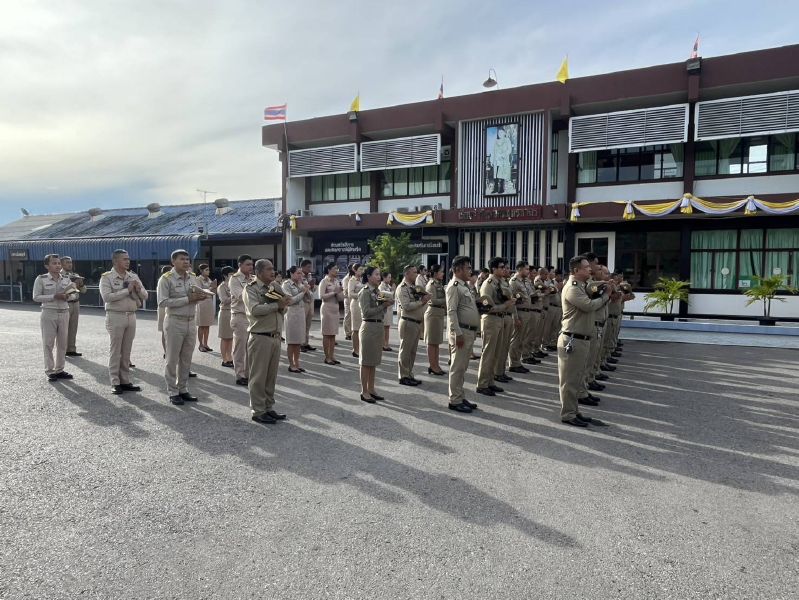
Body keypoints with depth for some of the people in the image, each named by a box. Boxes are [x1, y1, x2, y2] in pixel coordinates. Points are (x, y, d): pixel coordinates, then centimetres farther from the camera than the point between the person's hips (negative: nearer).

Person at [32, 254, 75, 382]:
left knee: (62, 343, 8)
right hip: (49, 314, -4)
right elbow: (36, 297, -8)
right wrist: (54, 296, -18)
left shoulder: (66, 279, 9)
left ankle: (59, 370, 17)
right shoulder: (41, 279, -3)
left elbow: (70, 294, 16)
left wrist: (67, 296, -8)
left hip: (64, 313, 4)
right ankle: (49, 371, 7)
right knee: (48, 343, 0)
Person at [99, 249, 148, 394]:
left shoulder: (133, 277, 9)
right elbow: (106, 297, -19)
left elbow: (145, 296, 8)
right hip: (116, 316, -5)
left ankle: (125, 381, 18)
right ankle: (115, 383, 10)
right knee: (115, 351, 2)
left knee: (126, 351, 11)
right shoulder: (107, 277, -5)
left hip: (131, 316, 5)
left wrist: (138, 289, -12)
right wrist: (127, 290, -18)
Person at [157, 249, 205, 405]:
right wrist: (187, 299, -20)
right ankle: (173, 392, 15)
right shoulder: (166, 279, -9)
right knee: (172, 359, 4)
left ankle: (183, 389, 24)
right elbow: (163, 302, -18)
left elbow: (199, 295, 18)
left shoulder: (193, 277, 9)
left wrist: (200, 296, -6)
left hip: (191, 322, 6)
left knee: (186, 359, 13)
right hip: (175, 322, -6)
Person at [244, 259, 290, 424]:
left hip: (276, 337, 7)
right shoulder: (251, 289, -5)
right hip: (260, 338, -7)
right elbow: (255, 309, -21)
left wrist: (283, 306, -7)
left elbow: (282, 310, 15)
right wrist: (277, 305, -16)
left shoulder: (274, 287, 16)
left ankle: (268, 408, 24)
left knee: (271, 375, 13)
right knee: (258, 376, 1)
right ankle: (258, 412, 10)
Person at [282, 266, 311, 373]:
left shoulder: (300, 284, 9)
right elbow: (291, 300, -14)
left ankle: (296, 363, 19)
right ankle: (291, 365, 11)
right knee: (292, 341, 2)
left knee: (299, 340, 10)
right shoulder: (287, 284, -7)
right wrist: (303, 292, -10)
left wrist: (307, 290, -6)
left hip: (301, 312, 6)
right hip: (292, 313, -6)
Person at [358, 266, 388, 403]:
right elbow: (366, 312, -18)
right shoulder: (365, 292, -10)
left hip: (379, 326, 8)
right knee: (366, 361, 0)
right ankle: (364, 392, 8)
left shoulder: (377, 292, 13)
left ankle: (371, 389, 21)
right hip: (369, 326, -8)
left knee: (374, 361, 12)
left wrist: (386, 304, -3)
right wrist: (384, 305, -16)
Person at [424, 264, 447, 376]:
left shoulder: (439, 284, 14)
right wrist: (446, 299, -12)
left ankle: (436, 365, 19)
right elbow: (434, 301, -16)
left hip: (440, 314, 8)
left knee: (437, 341, 12)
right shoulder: (431, 284, -11)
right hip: (433, 313, -8)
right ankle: (432, 366, 6)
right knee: (432, 342, -1)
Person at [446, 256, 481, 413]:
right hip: (461, 332, -10)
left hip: (470, 331, 10)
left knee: (462, 367, 15)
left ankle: (460, 397, 24)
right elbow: (451, 312, -19)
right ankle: (455, 400, 6)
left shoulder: (464, 286, 18)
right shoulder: (454, 286, -12)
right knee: (457, 367, -2)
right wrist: (458, 333, -22)